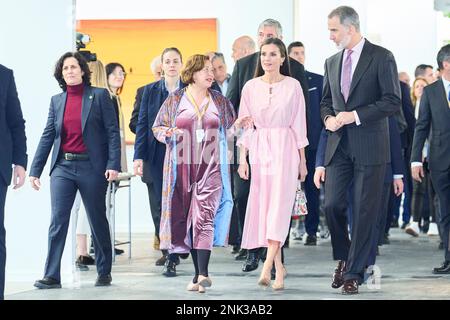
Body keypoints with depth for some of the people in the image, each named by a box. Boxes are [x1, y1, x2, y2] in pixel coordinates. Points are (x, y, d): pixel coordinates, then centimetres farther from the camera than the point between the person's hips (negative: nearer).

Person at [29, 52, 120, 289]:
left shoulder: (99, 96, 0)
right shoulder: (57, 101, 11)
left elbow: (112, 132, -3)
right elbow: (47, 137, 11)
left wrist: (113, 164, -13)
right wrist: (35, 170, 6)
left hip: (91, 167, -3)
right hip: (63, 167, 3)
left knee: (98, 220, 7)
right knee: (57, 220, -4)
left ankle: (104, 273, 20)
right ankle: (51, 276, -4)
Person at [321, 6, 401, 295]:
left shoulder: (381, 57, -4)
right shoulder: (332, 62, 14)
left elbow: (393, 101, -10)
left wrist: (355, 115, -16)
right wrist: (328, 118, 0)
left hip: (370, 147, -5)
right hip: (339, 146, 5)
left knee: (365, 211, -1)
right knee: (332, 205, -1)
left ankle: (354, 273, 6)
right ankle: (343, 259, 22)